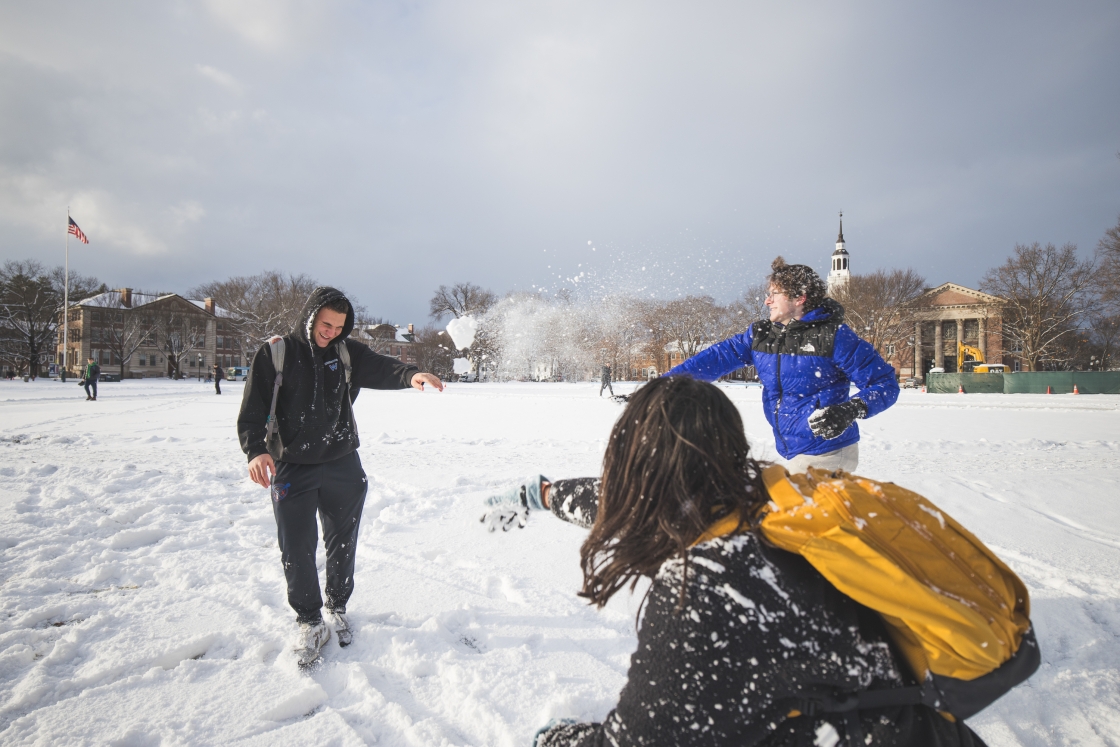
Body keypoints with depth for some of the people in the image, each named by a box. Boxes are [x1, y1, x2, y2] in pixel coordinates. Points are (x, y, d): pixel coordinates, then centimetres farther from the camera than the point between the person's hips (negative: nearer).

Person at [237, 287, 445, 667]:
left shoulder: (348, 352, 1)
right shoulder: (274, 355, -6)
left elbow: (382, 368, -15)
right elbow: (253, 408, -8)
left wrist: (411, 374, -37)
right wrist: (255, 450, -24)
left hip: (343, 467, 2)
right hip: (292, 469, -2)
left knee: (342, 543, 14)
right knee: (297, 550, 3)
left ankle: (338, 609, 35)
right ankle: (310, 622, 23)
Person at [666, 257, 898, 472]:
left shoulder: (833, 336, -12)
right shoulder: (761, 334, 6)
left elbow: (885, 382, -10)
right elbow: (718, 357, 2)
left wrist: (852, 410, -28)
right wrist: (670, 380, -7)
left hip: (826, 455, -6)